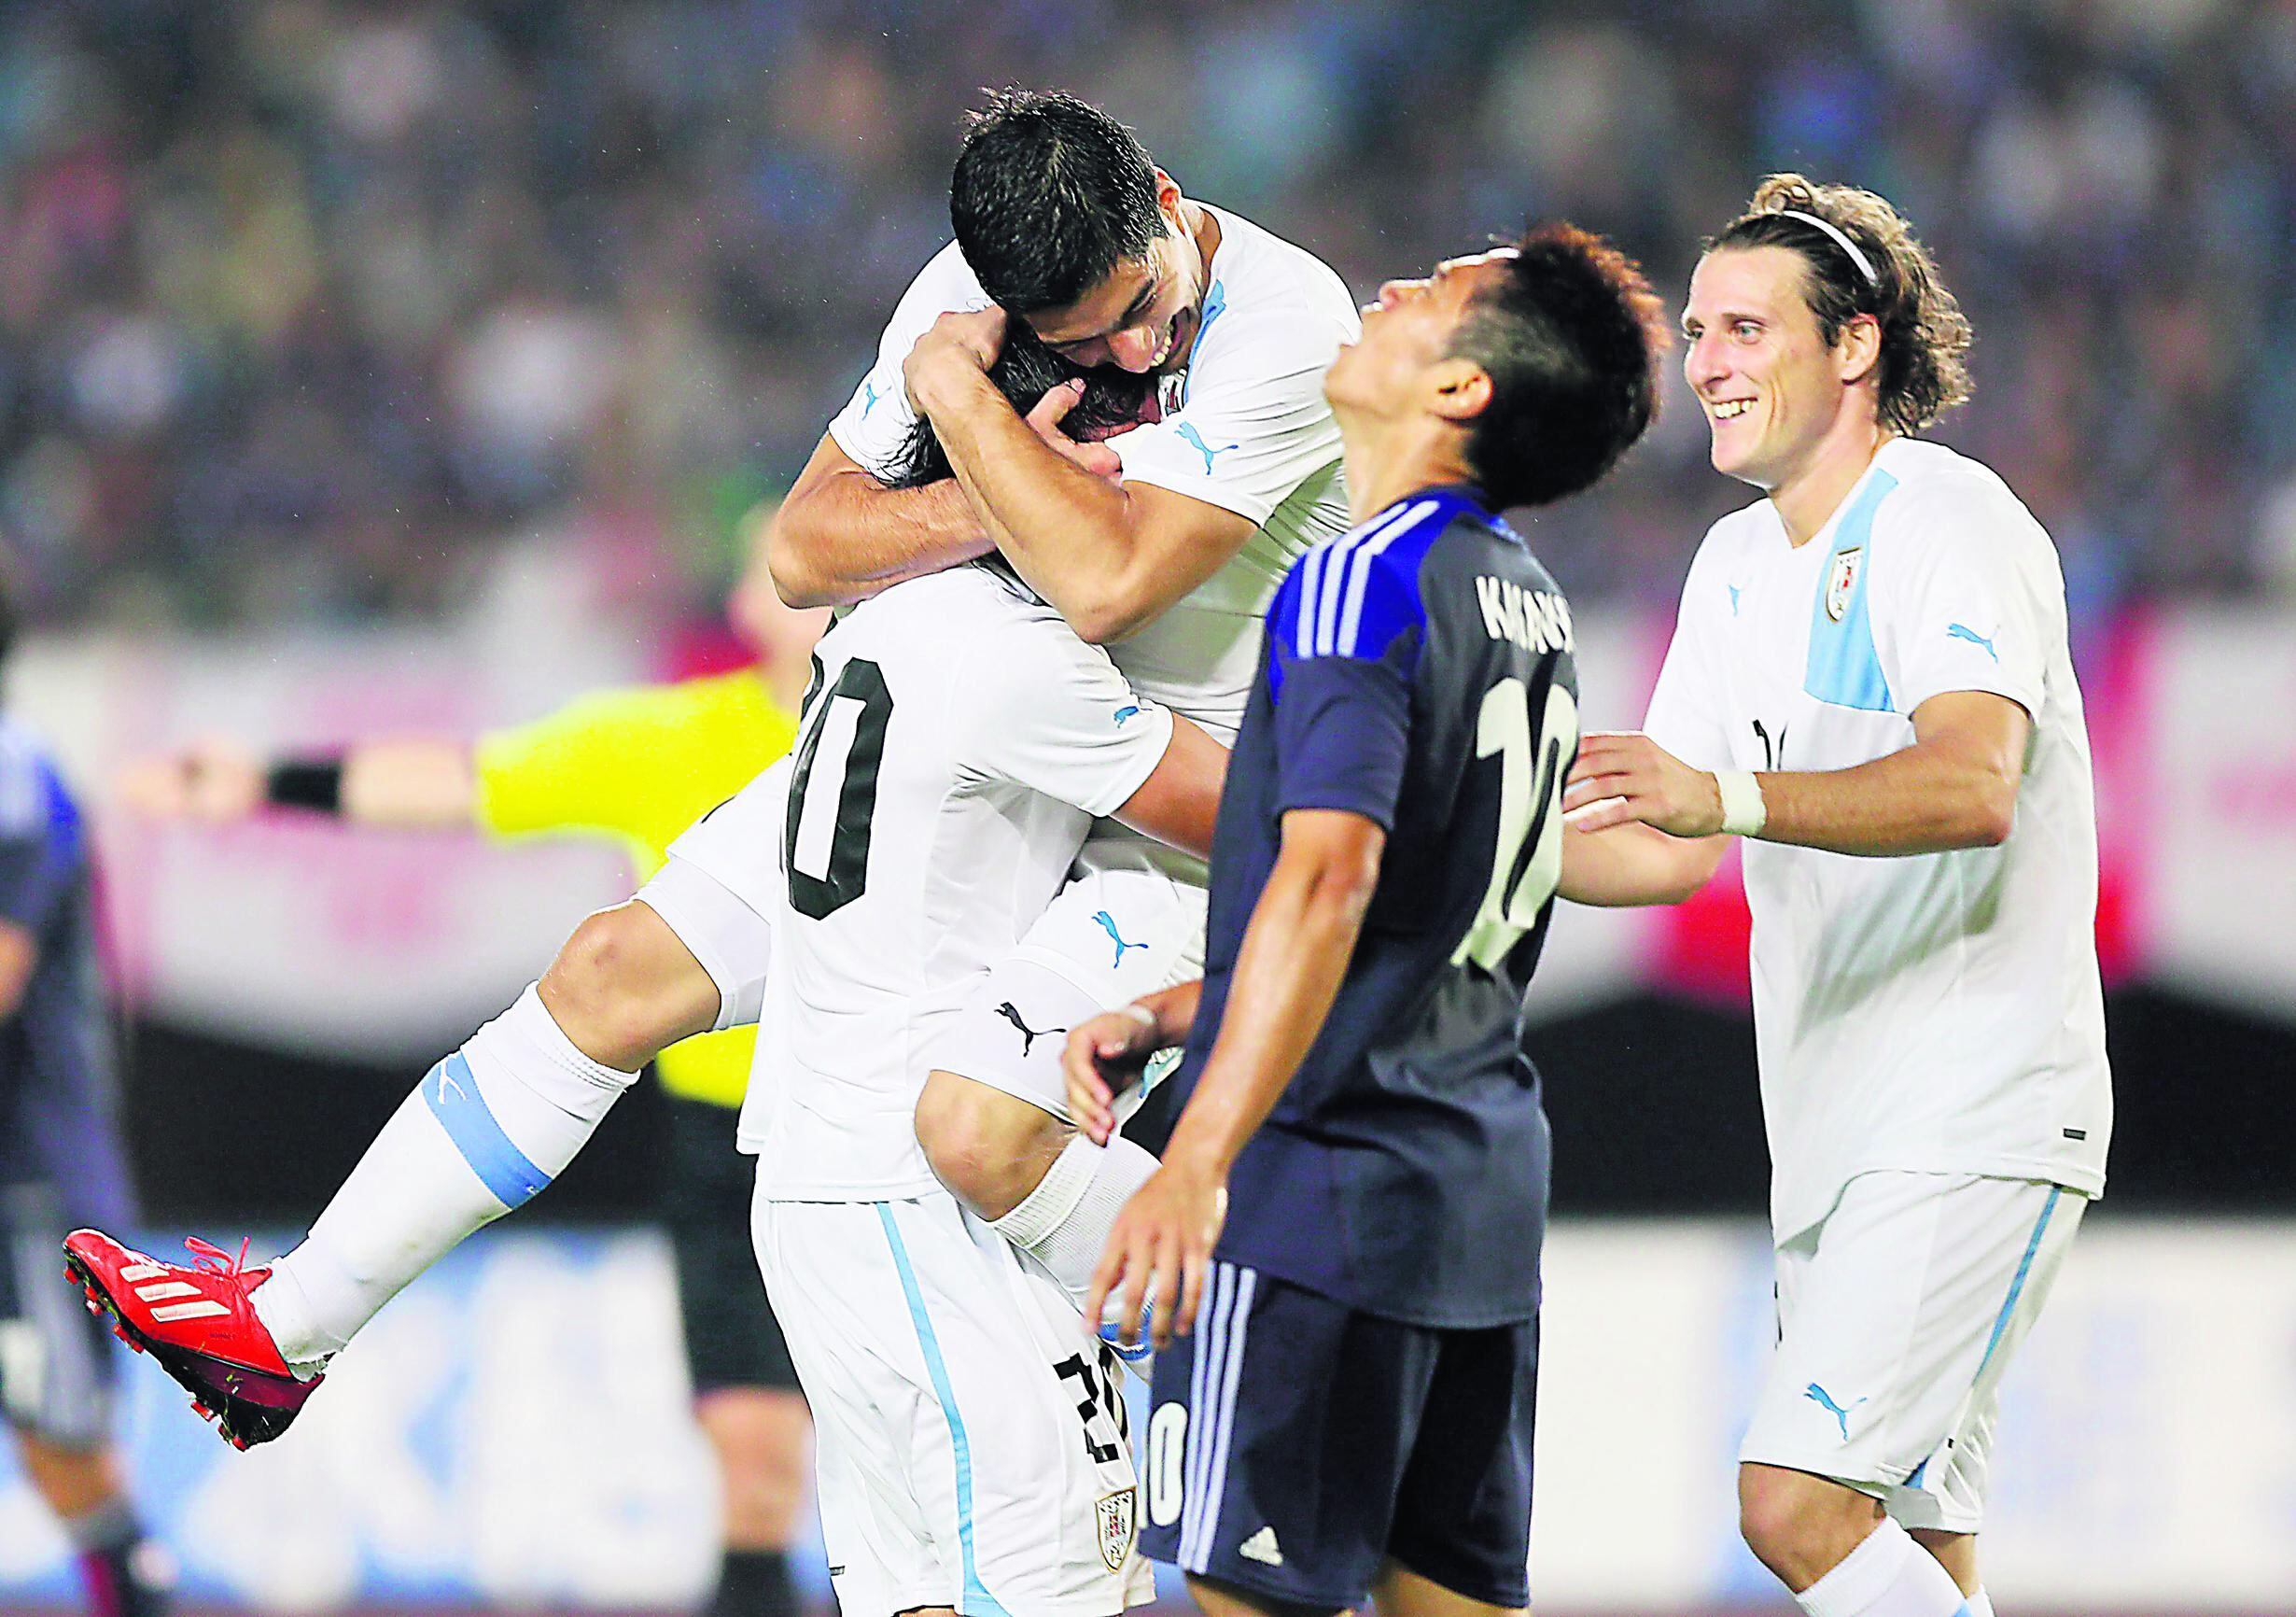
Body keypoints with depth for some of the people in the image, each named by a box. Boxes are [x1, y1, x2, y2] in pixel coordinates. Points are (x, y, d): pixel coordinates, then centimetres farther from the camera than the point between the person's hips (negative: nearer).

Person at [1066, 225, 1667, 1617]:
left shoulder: (1363, 583, -13)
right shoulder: (1533, 606, 16)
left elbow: (1329, 877, -27)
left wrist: (1199, 1163, -33)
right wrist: (1163, 1018, 18)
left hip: (1321, 1185, -9)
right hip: (1486, 1181, 9)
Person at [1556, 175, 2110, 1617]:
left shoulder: (1950, 522, -11)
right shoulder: (1741, 563, 17)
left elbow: (1972, 786, -29)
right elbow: (1670, 850, 18)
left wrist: (1729, 794, -42)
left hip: (1979, 1120, -9)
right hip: (1836, 1127, 9)